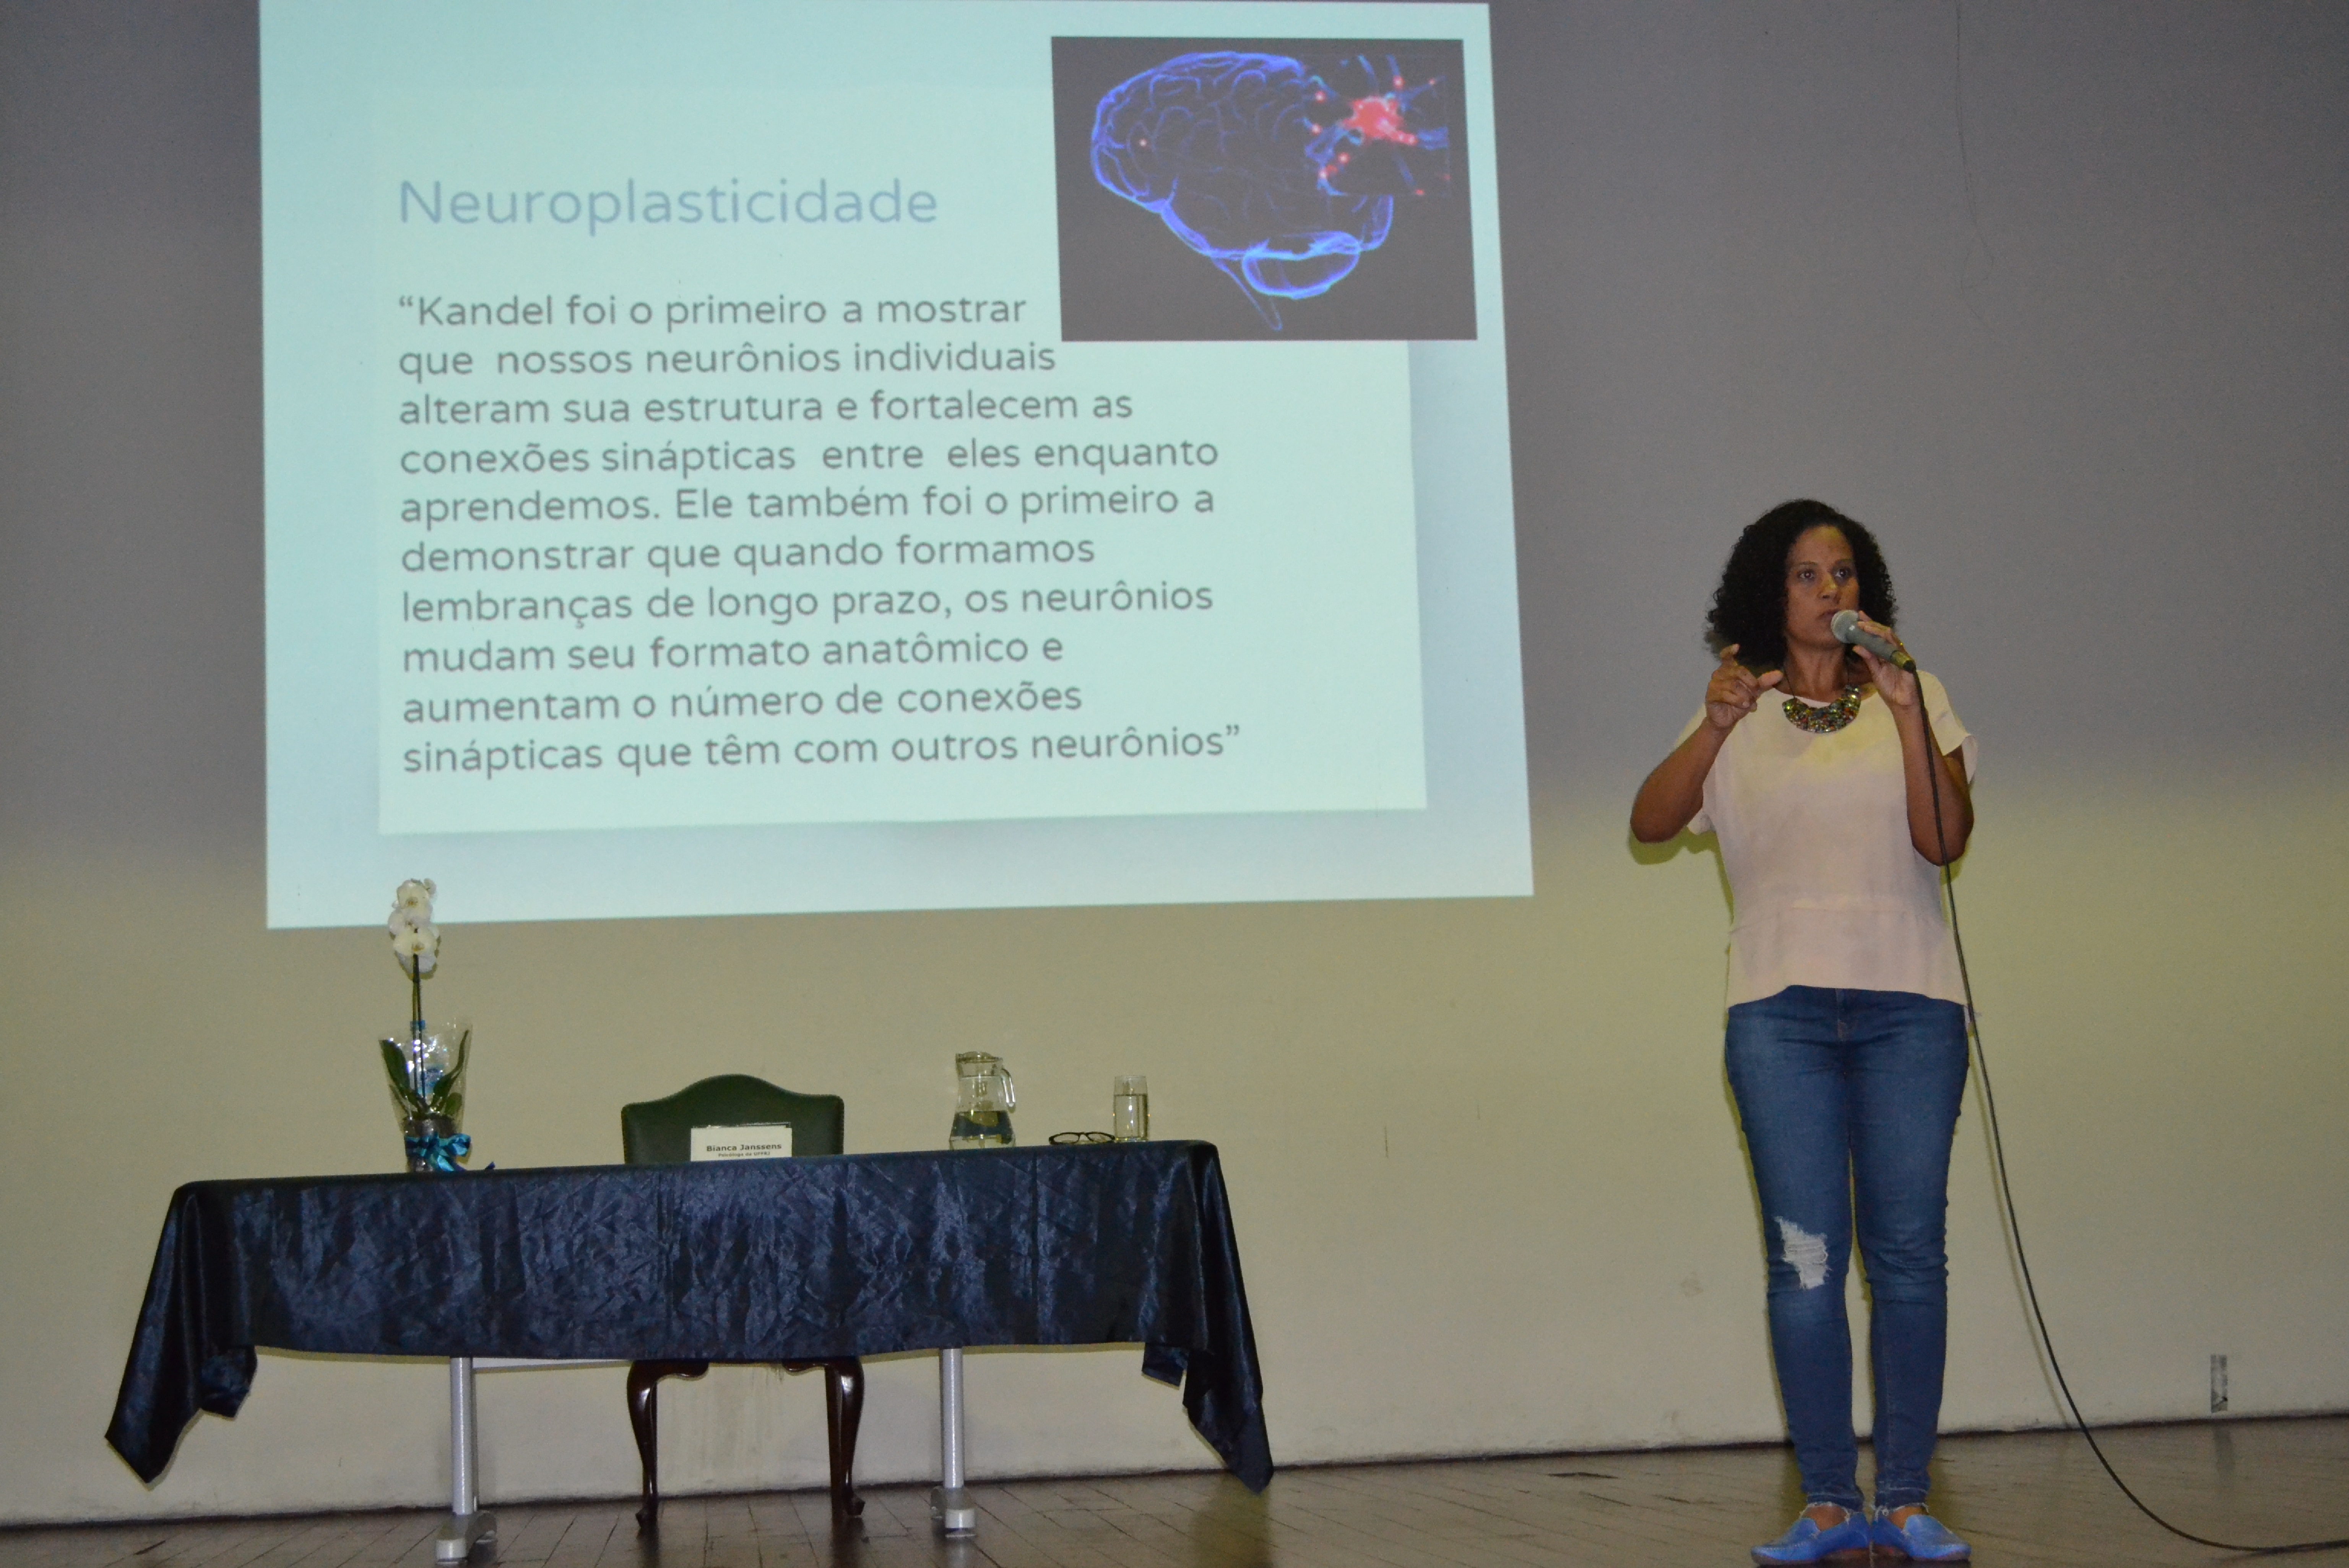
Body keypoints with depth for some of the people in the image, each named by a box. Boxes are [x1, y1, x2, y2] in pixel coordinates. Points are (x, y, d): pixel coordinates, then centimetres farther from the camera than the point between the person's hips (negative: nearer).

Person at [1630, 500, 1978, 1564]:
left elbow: (1945, 840, -3)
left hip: (1908, 1005, 0)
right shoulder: (1739, 718, 11)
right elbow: (1650, 824, -3)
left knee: (1909, 1252, -3)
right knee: (1805, 1259, -4)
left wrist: (1906, 713, -12)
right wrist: (1714, 724, -16)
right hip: (1781, 1007, 0)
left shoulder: (1914, 697, 10)